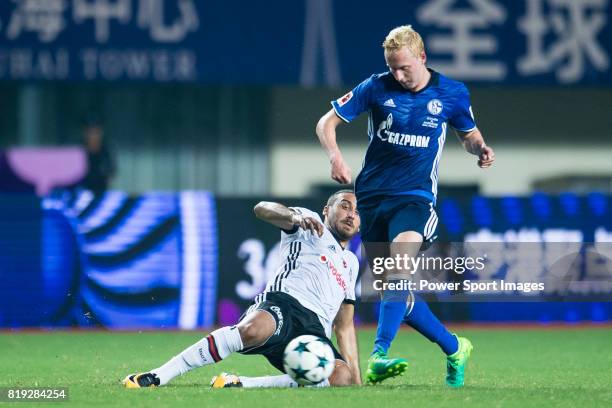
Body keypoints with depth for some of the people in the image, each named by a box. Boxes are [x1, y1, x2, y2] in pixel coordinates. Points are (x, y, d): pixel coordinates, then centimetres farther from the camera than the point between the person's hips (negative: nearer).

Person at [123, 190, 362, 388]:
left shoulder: (351, 263, 37)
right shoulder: (311, 225, 21)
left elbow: (344, 327, 37)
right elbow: (262, 209, 0)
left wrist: (356, 379, 25)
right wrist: (297, 216, -22)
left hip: (315, 331, 5)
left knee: (342, 378, -30)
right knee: (252, 330, -42)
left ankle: (239, 384, -25)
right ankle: (156, 377, -35)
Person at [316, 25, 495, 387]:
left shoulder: (453, 94, 0)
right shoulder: (377, 88, -2)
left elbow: (469, 133, 18)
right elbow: (327, 122, 4)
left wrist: (481, 149, -6)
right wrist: (336, 157, -16)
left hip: (415, 197, -2)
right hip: (372, 195, 3)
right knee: (396, 289, 3)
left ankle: (378, 357, -40)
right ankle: (454, 348, 24)